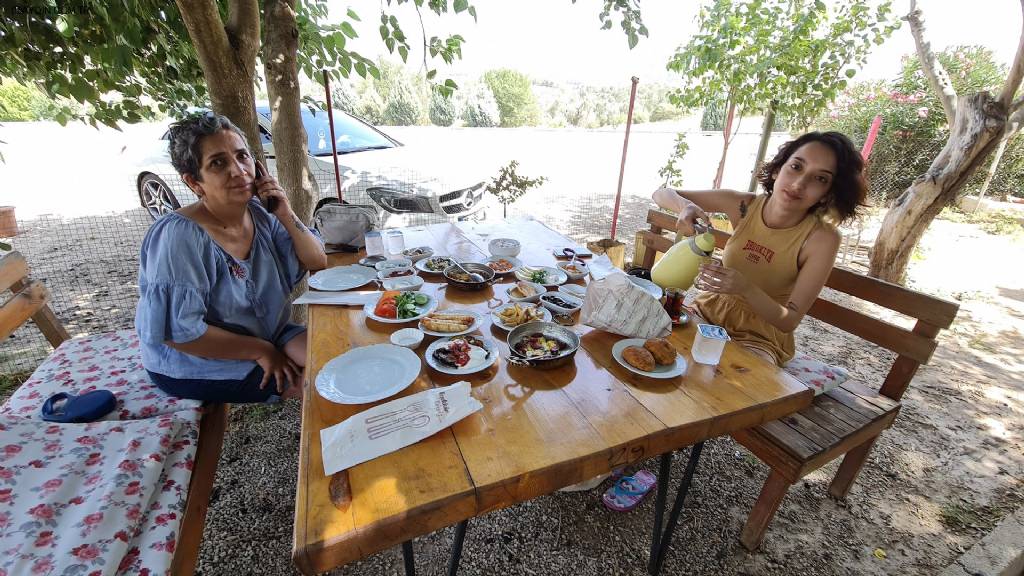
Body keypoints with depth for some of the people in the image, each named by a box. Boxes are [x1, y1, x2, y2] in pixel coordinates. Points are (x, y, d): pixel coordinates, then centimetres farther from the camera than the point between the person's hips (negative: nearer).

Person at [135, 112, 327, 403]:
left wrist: (286, 215, -16)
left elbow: (318, 263, -2)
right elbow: (178, 331, -25)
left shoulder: (260, 215, -4)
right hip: (196, 365, -6)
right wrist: (261, 351, -18)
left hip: (267, 335, 7)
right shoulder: (179, 236, -24)